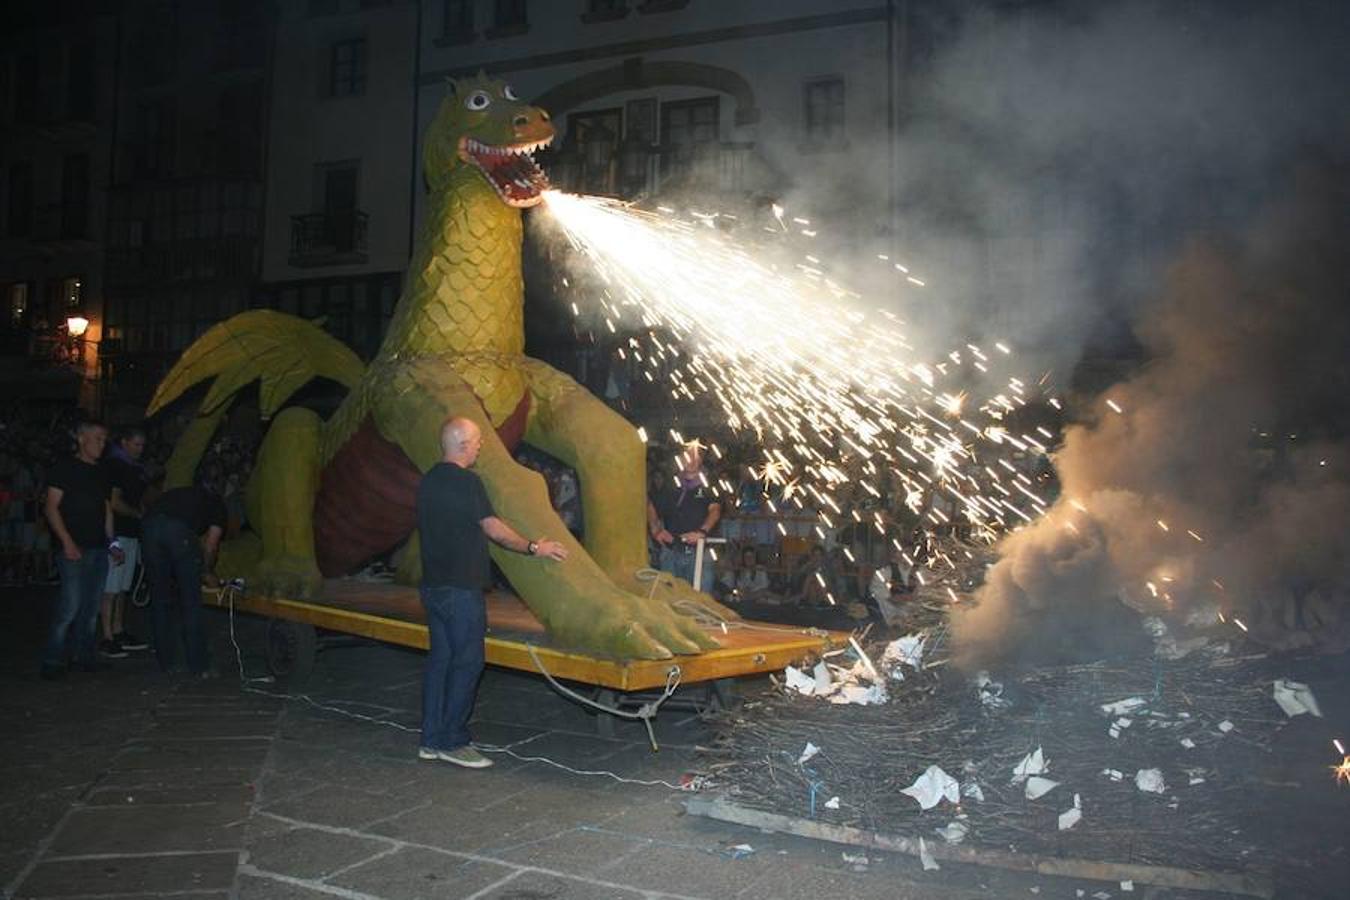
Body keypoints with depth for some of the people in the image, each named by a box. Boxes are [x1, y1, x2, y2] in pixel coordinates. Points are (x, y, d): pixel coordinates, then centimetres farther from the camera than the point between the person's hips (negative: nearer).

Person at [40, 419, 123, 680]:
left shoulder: (100, 473, 18)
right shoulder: (65, 468, -3)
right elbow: (51, 507, -8)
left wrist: (111, 542, 15)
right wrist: (67, 541, -16)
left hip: (99, 548, 7)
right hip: (76, 548, -7)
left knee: (91, 605, 9)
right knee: (70, 604, -11)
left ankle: (85, 654, 17)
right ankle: (52, 660, -3)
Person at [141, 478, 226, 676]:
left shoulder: (181, 494, 40)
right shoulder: (216, 503, 28)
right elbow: (210, 546, 20)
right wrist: (207, 571, 40)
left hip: (149, 525, 4)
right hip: (179, 529, -4)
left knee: (159, 599, 15)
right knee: (191, 602, 6)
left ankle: (165, 663, 22)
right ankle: (198, 667, 10)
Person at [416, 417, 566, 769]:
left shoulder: (428, 481, 11)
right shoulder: (466, 482, -15)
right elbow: (493, 528, -12)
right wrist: (533, 547, -1)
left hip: (433, 584, 9)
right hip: (461, 589, -9)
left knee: (440, 659, 13)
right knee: (467, 662, -2)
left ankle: (431, 739, 17)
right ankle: (452, 742, 3)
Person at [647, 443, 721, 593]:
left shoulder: (707, 485, 6)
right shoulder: (670, 485, 15)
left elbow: (715, 509, -6)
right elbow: (651, 506, 16)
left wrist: (702, 531, -23)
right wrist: (655, 530, -1)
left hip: (699, 549, -3)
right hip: (671, 550, 3)